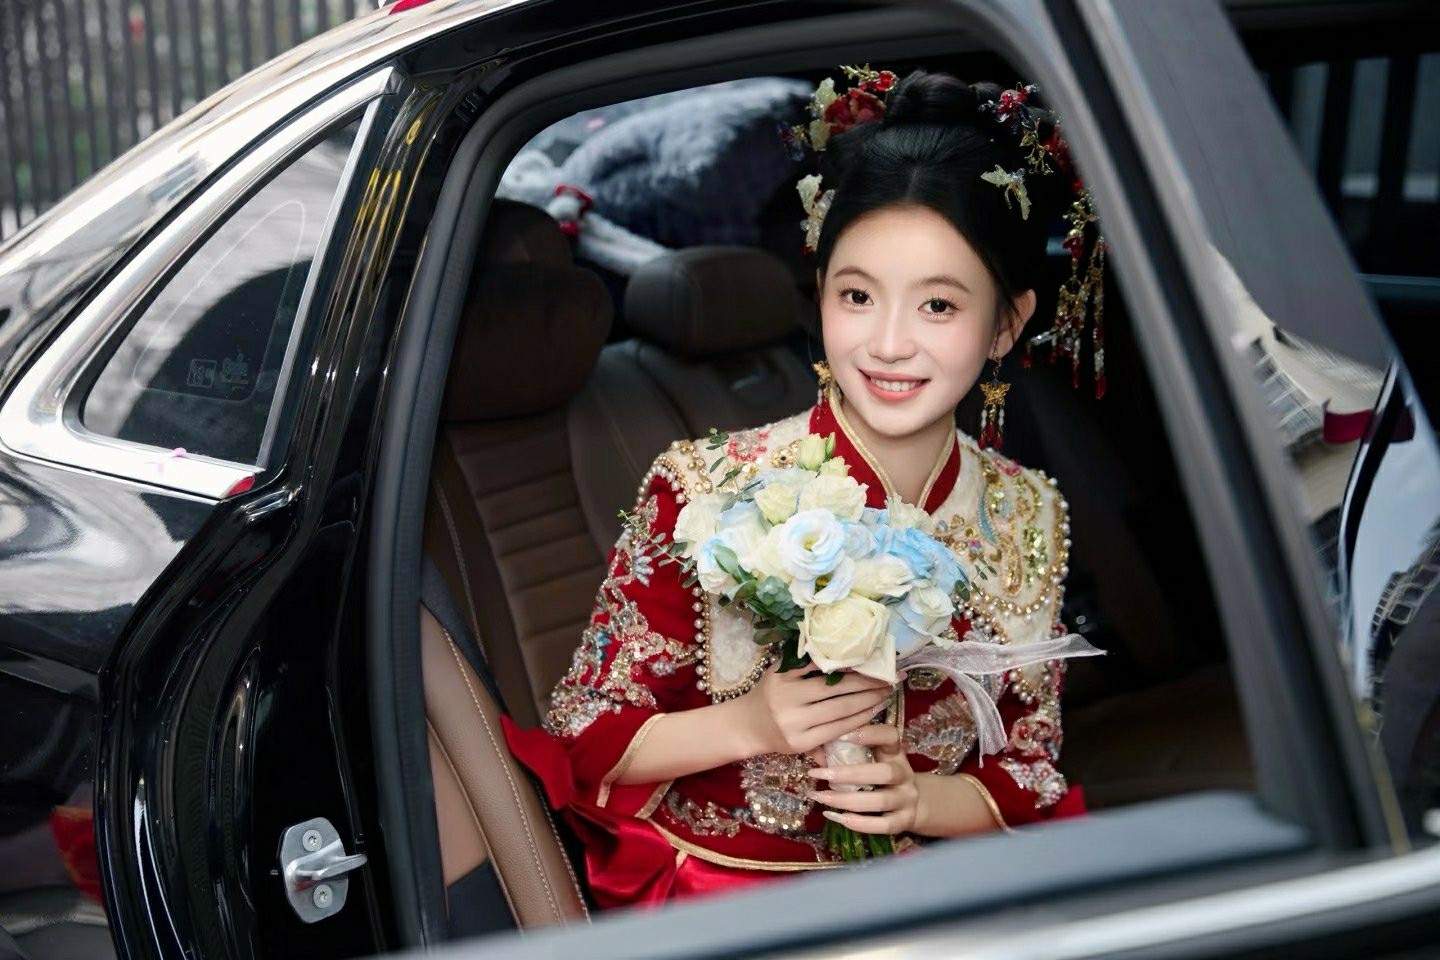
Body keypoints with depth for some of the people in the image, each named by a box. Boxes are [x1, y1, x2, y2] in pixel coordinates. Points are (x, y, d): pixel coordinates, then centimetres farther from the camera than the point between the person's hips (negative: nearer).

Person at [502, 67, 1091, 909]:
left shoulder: (1028, 517, -4)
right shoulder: (703, 491, -16)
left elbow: (1030, 768, 5)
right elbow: (584, 734, -7)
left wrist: (922, 799, -16)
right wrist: (747, 725, -24)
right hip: (710, 887, -2)